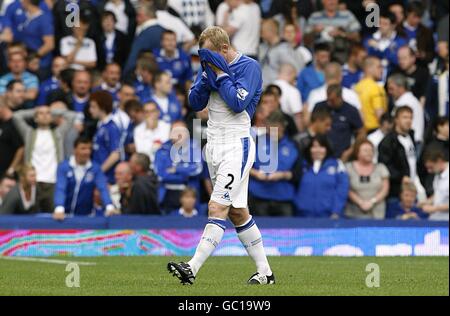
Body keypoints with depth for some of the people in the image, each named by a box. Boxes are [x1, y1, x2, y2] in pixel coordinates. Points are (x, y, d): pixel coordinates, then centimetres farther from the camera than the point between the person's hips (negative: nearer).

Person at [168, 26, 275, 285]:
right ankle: (265, 271, 17)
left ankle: (193, 269, -24)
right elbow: (195, 103, 8)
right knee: (237, 212, 10)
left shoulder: (249, 67, -9)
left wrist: (220, 73, -13)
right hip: (214, 145, 9)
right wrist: (208, 76, -7)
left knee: (218, 208, -15)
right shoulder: (211, 66, 11)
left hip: (237, 145, -8)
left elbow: (237, 103, -20)